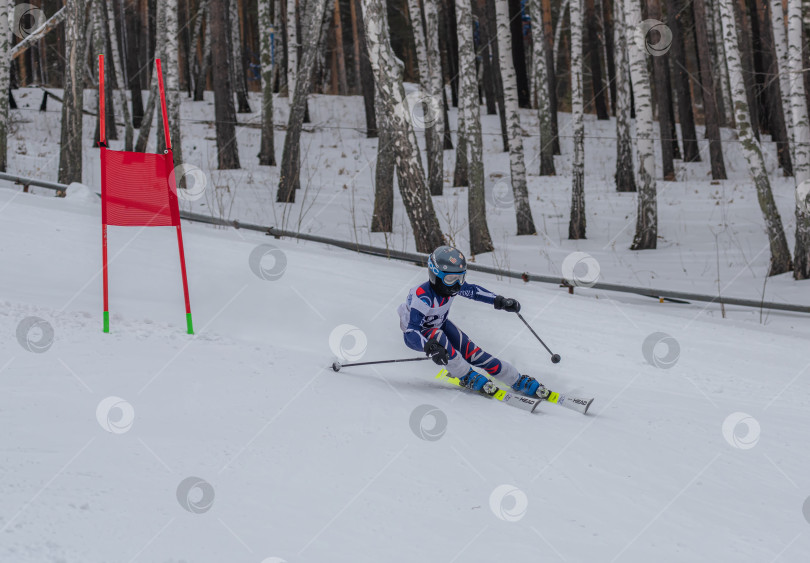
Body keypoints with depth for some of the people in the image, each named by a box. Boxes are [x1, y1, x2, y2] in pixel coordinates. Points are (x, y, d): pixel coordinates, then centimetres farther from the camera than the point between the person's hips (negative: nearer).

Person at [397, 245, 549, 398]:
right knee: (438, 336, -38)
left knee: (472, 353, -7)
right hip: (416, 333, -6)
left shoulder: (451, 286, -19)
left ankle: (519, 381, 2)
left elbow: (473, 290, 1)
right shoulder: (422, 298, -40)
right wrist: (430, 348, -61)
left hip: (439, 324, 6)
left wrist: (499, 301, -10)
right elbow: (411, 334, -44)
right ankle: (467, 377, -18)